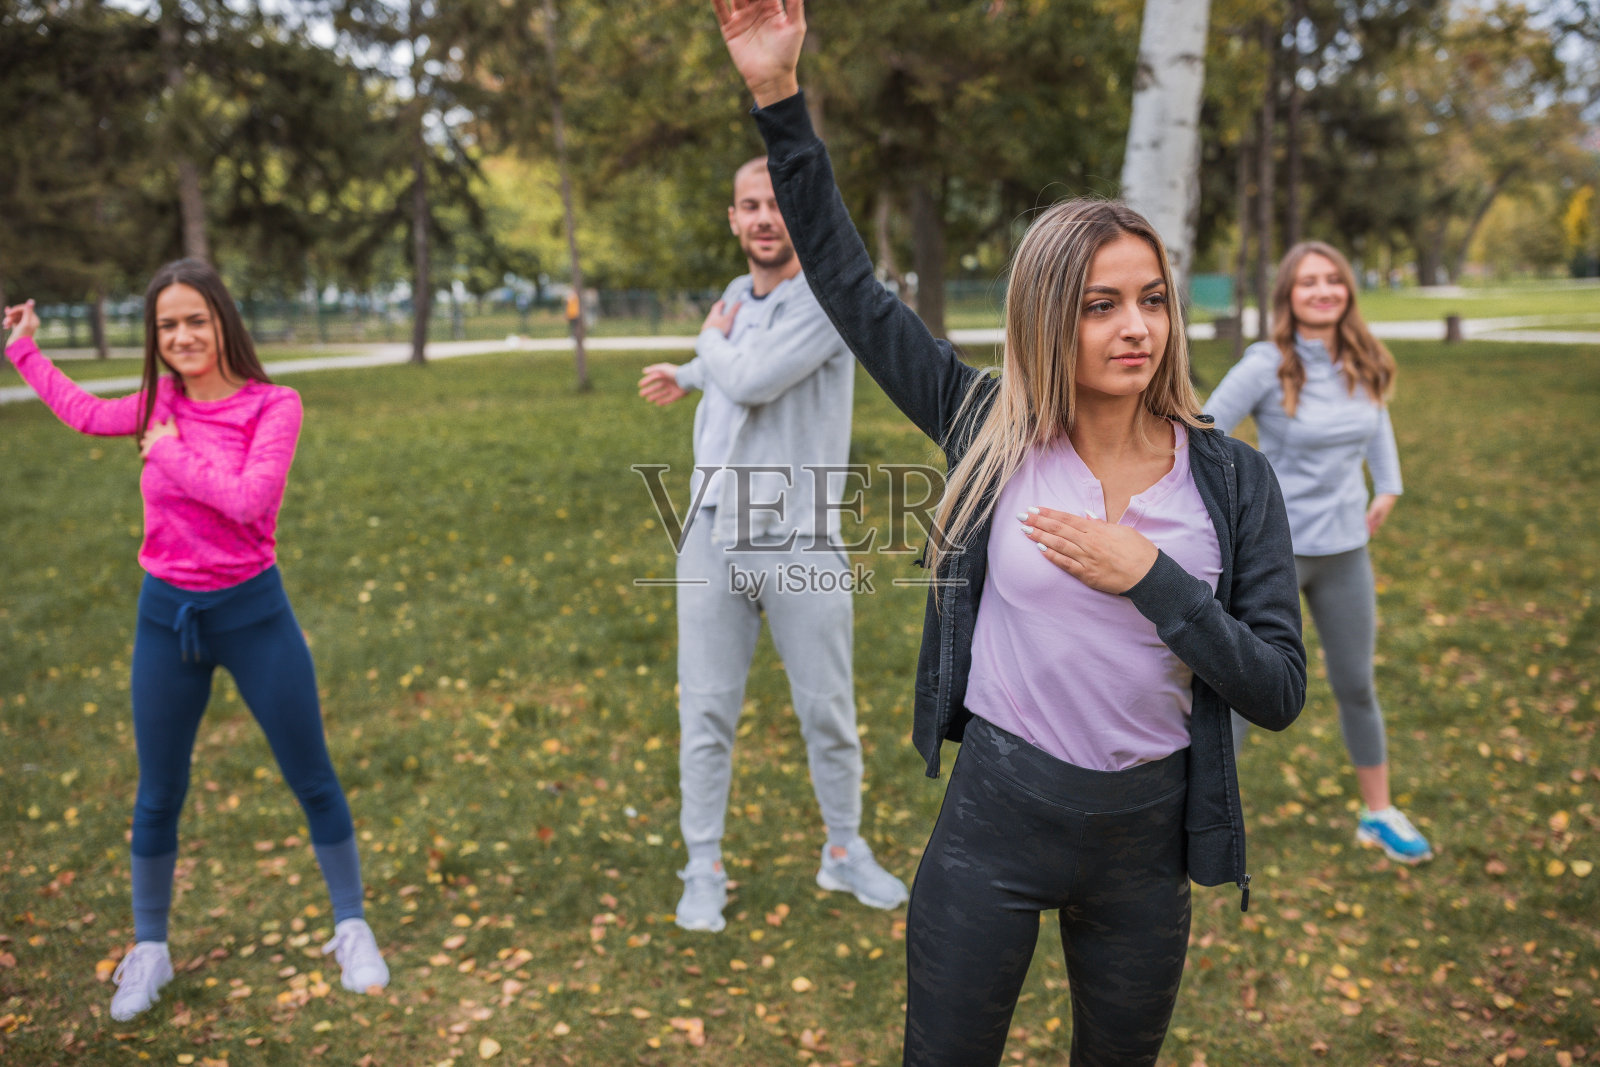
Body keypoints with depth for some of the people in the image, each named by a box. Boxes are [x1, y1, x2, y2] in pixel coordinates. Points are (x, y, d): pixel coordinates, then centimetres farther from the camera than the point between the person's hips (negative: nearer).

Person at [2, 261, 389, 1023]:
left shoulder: (273, 406, -11)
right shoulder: (160, 402, 2)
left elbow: (251, 498, -24)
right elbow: (85, 413, 23)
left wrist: (170, 453, -15)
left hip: (252, 612, -3)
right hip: (166, 616, 4)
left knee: (312, 779, 6)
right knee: (158, 796, 14)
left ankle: (350, 927, 25)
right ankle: (149, 950, 34)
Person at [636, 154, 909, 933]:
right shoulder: (733, 298, 13)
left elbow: (750, 381, -20)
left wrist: (713, 342, -2)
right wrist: (686, 378, 38)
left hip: (800, 544, -5)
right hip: (712, 537, 5)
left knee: (827, 710, 9)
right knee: (705, 712, 7)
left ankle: (845, 854, 29)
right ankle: (704, 869, 20)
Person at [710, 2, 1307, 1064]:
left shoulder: (1233, 479, -6)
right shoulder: (994, 435, -8)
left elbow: (1279, 690, -8)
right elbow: (848, 281, -7)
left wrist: (1150, 576, -20)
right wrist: (780, 96, -11)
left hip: (1145, 837, 2)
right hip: (992, 819, -1)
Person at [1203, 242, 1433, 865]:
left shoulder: (1361, 362, 1)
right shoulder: (1267, 365, -15)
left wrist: (1388, 486, 15)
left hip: (1345, 549, 5)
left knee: (1357, 685, 17)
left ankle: (1378, 814, 34)